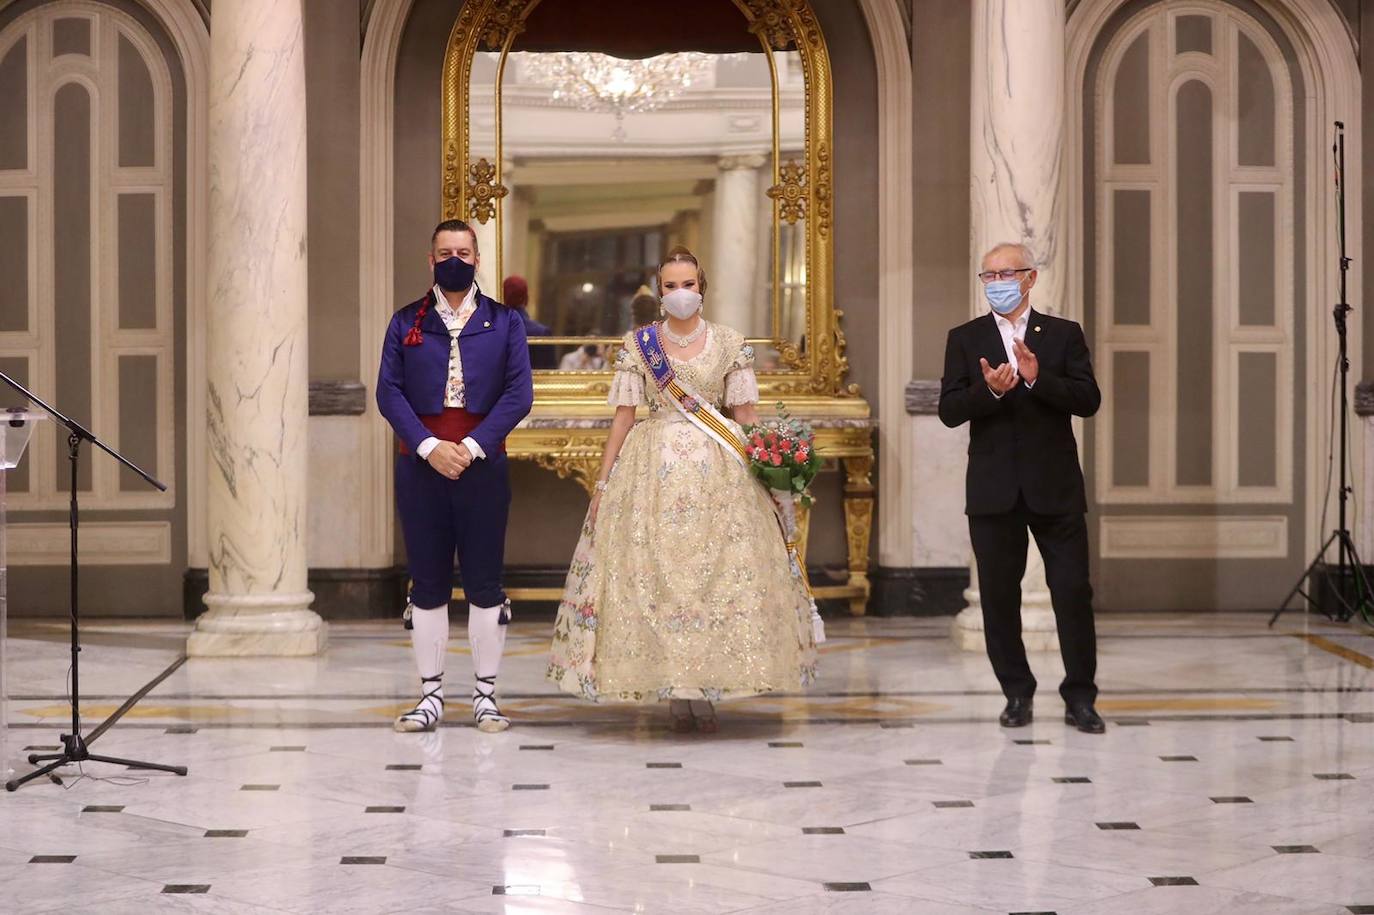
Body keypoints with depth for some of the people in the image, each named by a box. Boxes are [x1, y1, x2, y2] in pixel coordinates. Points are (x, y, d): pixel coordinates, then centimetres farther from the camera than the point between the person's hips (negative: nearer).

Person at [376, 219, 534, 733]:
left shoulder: (504, 322, 8)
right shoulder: (406, 323, 10)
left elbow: (519, 393, -1)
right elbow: (389, 392, 1)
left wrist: (472, 447, -11)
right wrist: (430, 447, -12)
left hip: (482, 463, -1)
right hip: (420, 464, 1)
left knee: (485, 583, 1)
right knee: (427, 584, 4)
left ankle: (485, 695, 9)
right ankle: (431, 694, 10)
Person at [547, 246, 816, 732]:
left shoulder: (731, 344, 6)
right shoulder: (637, 344, 5)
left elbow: (746, 415, 7)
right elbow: (623, 416, 5)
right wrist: (602, 483, 2)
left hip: (719, 472, 0)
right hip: (653, 471, 0)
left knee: (720, 571, -4)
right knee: (654, 571, -5)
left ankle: (707, 688, 6)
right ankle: (674, 691, 4)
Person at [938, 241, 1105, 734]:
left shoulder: (1064, 334, 5)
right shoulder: (965, 338, 6)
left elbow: (1088, 399, -6)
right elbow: (950, 410, -3)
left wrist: (1037, 378, -21)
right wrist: (989, 390, -22)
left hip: (1056, 487, -1)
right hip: (993, 489, 1)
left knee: (1073, 591, -2)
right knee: (999, 595, 6)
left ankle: (1080, 697, 7)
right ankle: (1017, 694, 18)